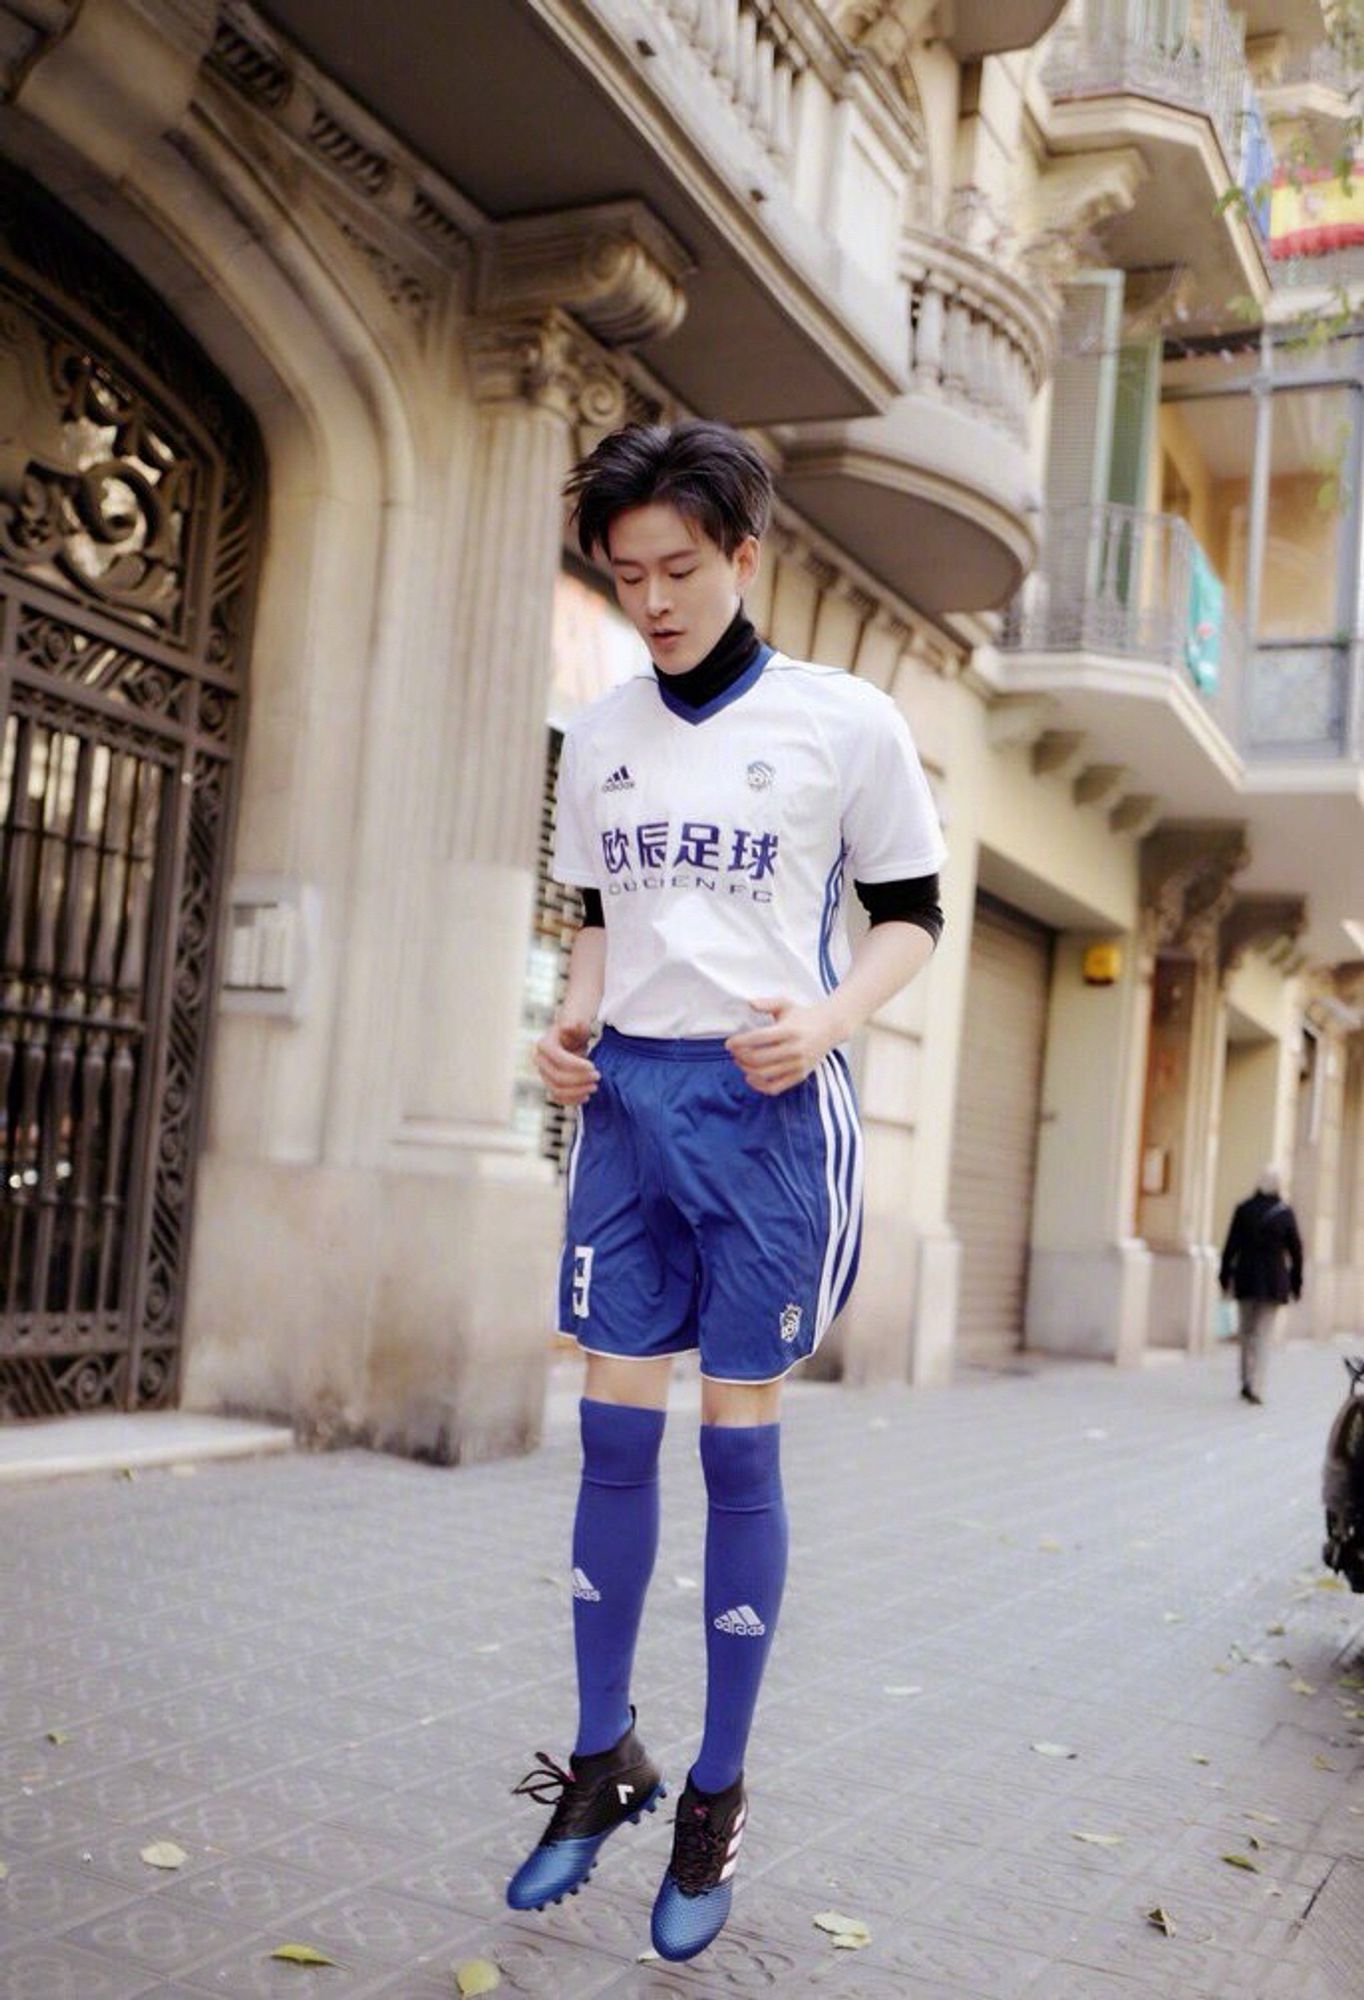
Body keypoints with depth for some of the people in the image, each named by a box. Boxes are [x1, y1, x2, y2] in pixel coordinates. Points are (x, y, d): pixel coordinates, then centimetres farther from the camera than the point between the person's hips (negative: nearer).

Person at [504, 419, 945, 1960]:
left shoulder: (845, 720, -4)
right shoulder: (598, 736, 9)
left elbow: (911, 914, 2)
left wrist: (826, 1017, -15)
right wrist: (573, 1018, 0)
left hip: (769, 1102, -4)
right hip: (624, 1096, 4)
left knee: (738, 1446, 2)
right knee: (613, 1432, 6)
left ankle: (716, 1797, 18)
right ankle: (601, 1760, 23)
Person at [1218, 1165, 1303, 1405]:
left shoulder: (1243, 1210, -5)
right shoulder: (1285, 1213, -5)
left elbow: (1231, 1246, -4)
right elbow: (1296, 1250, 0)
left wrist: (1225, 1277, 5)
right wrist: (1296, 1282, 9)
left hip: (1246, 1278, 1)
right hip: (1274, 1282, -1)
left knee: (1246, 1332, 15)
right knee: (1262, 1335, 1)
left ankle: (1248, 1382, 19)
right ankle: (1255, 1385, -8)